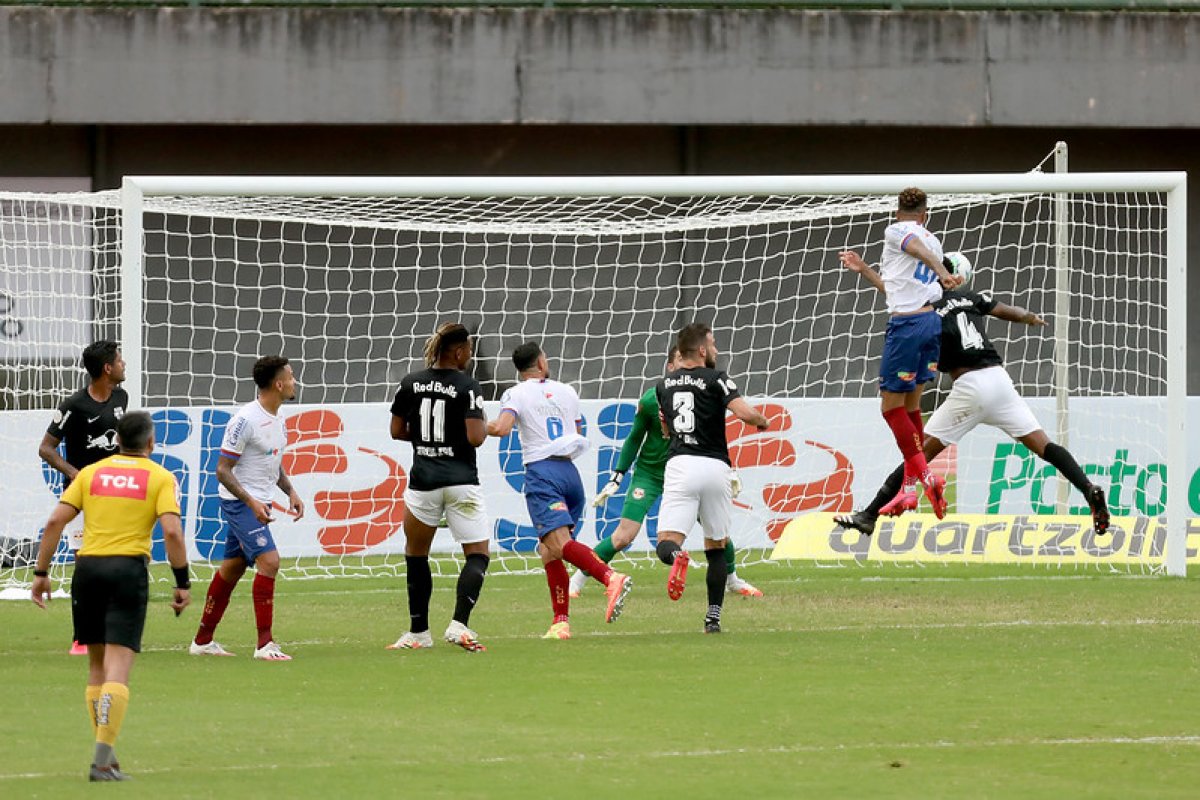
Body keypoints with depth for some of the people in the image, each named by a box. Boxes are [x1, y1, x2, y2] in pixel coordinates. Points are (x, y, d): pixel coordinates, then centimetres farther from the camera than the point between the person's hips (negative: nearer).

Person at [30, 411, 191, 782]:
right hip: (129, 570, -3)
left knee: (98, 664, 15)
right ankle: (103, 758, -19)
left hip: (88, 568, 3)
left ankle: (105, 754, 16)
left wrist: (41, 573, 9)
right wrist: (182, 583, -2)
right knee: (118, 667, -7)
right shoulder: (160, 477, 4)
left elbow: (55, 521, 4)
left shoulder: (90, 473, 12)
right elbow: (172, 531, -9)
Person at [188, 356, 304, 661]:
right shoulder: (245, 420, -20)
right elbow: (222, 469, -18)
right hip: (239, 500, -9)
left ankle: (202, 640, 23)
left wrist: (290, 492, 10)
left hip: (258, 502, 9)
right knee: (268, 560, -19)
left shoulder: (276, 419, 9)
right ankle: (264, 644, -19)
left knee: (233, 567, 13)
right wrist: (251, 502, -26)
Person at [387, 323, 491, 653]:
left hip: (423, 480, 3)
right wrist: (485, 426, 6)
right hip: (462, 482, -3)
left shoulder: (410, 384, 4)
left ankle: (418, 632, 19)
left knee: (415, 555, 18)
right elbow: (475, 437, -15)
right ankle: (459, 623, -14)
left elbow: (397, 431, 9)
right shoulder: (467, 386, -9)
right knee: (477, 555, 5)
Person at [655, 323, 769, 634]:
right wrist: (762, 421, 9)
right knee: (717, 547, 14)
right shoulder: (714, 379, 0)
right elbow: (745, 413, -12)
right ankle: (713, 617, 10)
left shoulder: (664, 385, 16)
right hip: (715, 466, -1)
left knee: (666, 543, -9)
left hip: (679, 467, 1)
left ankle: (676, 556, -45)